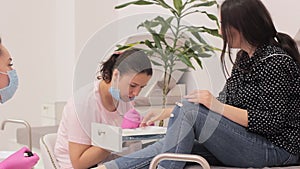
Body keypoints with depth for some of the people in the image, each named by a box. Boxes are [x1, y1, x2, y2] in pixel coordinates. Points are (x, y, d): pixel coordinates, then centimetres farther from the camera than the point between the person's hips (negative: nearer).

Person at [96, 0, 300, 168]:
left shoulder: (276, 62, -15)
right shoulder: (244, 57, 13)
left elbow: (272, 122, -20)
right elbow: (227, 102, 16)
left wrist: (218, 107, -25)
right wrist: (169, 112, 8)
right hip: (244, 140, 8)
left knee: (189, 110, -23)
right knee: (172, 146, -11)